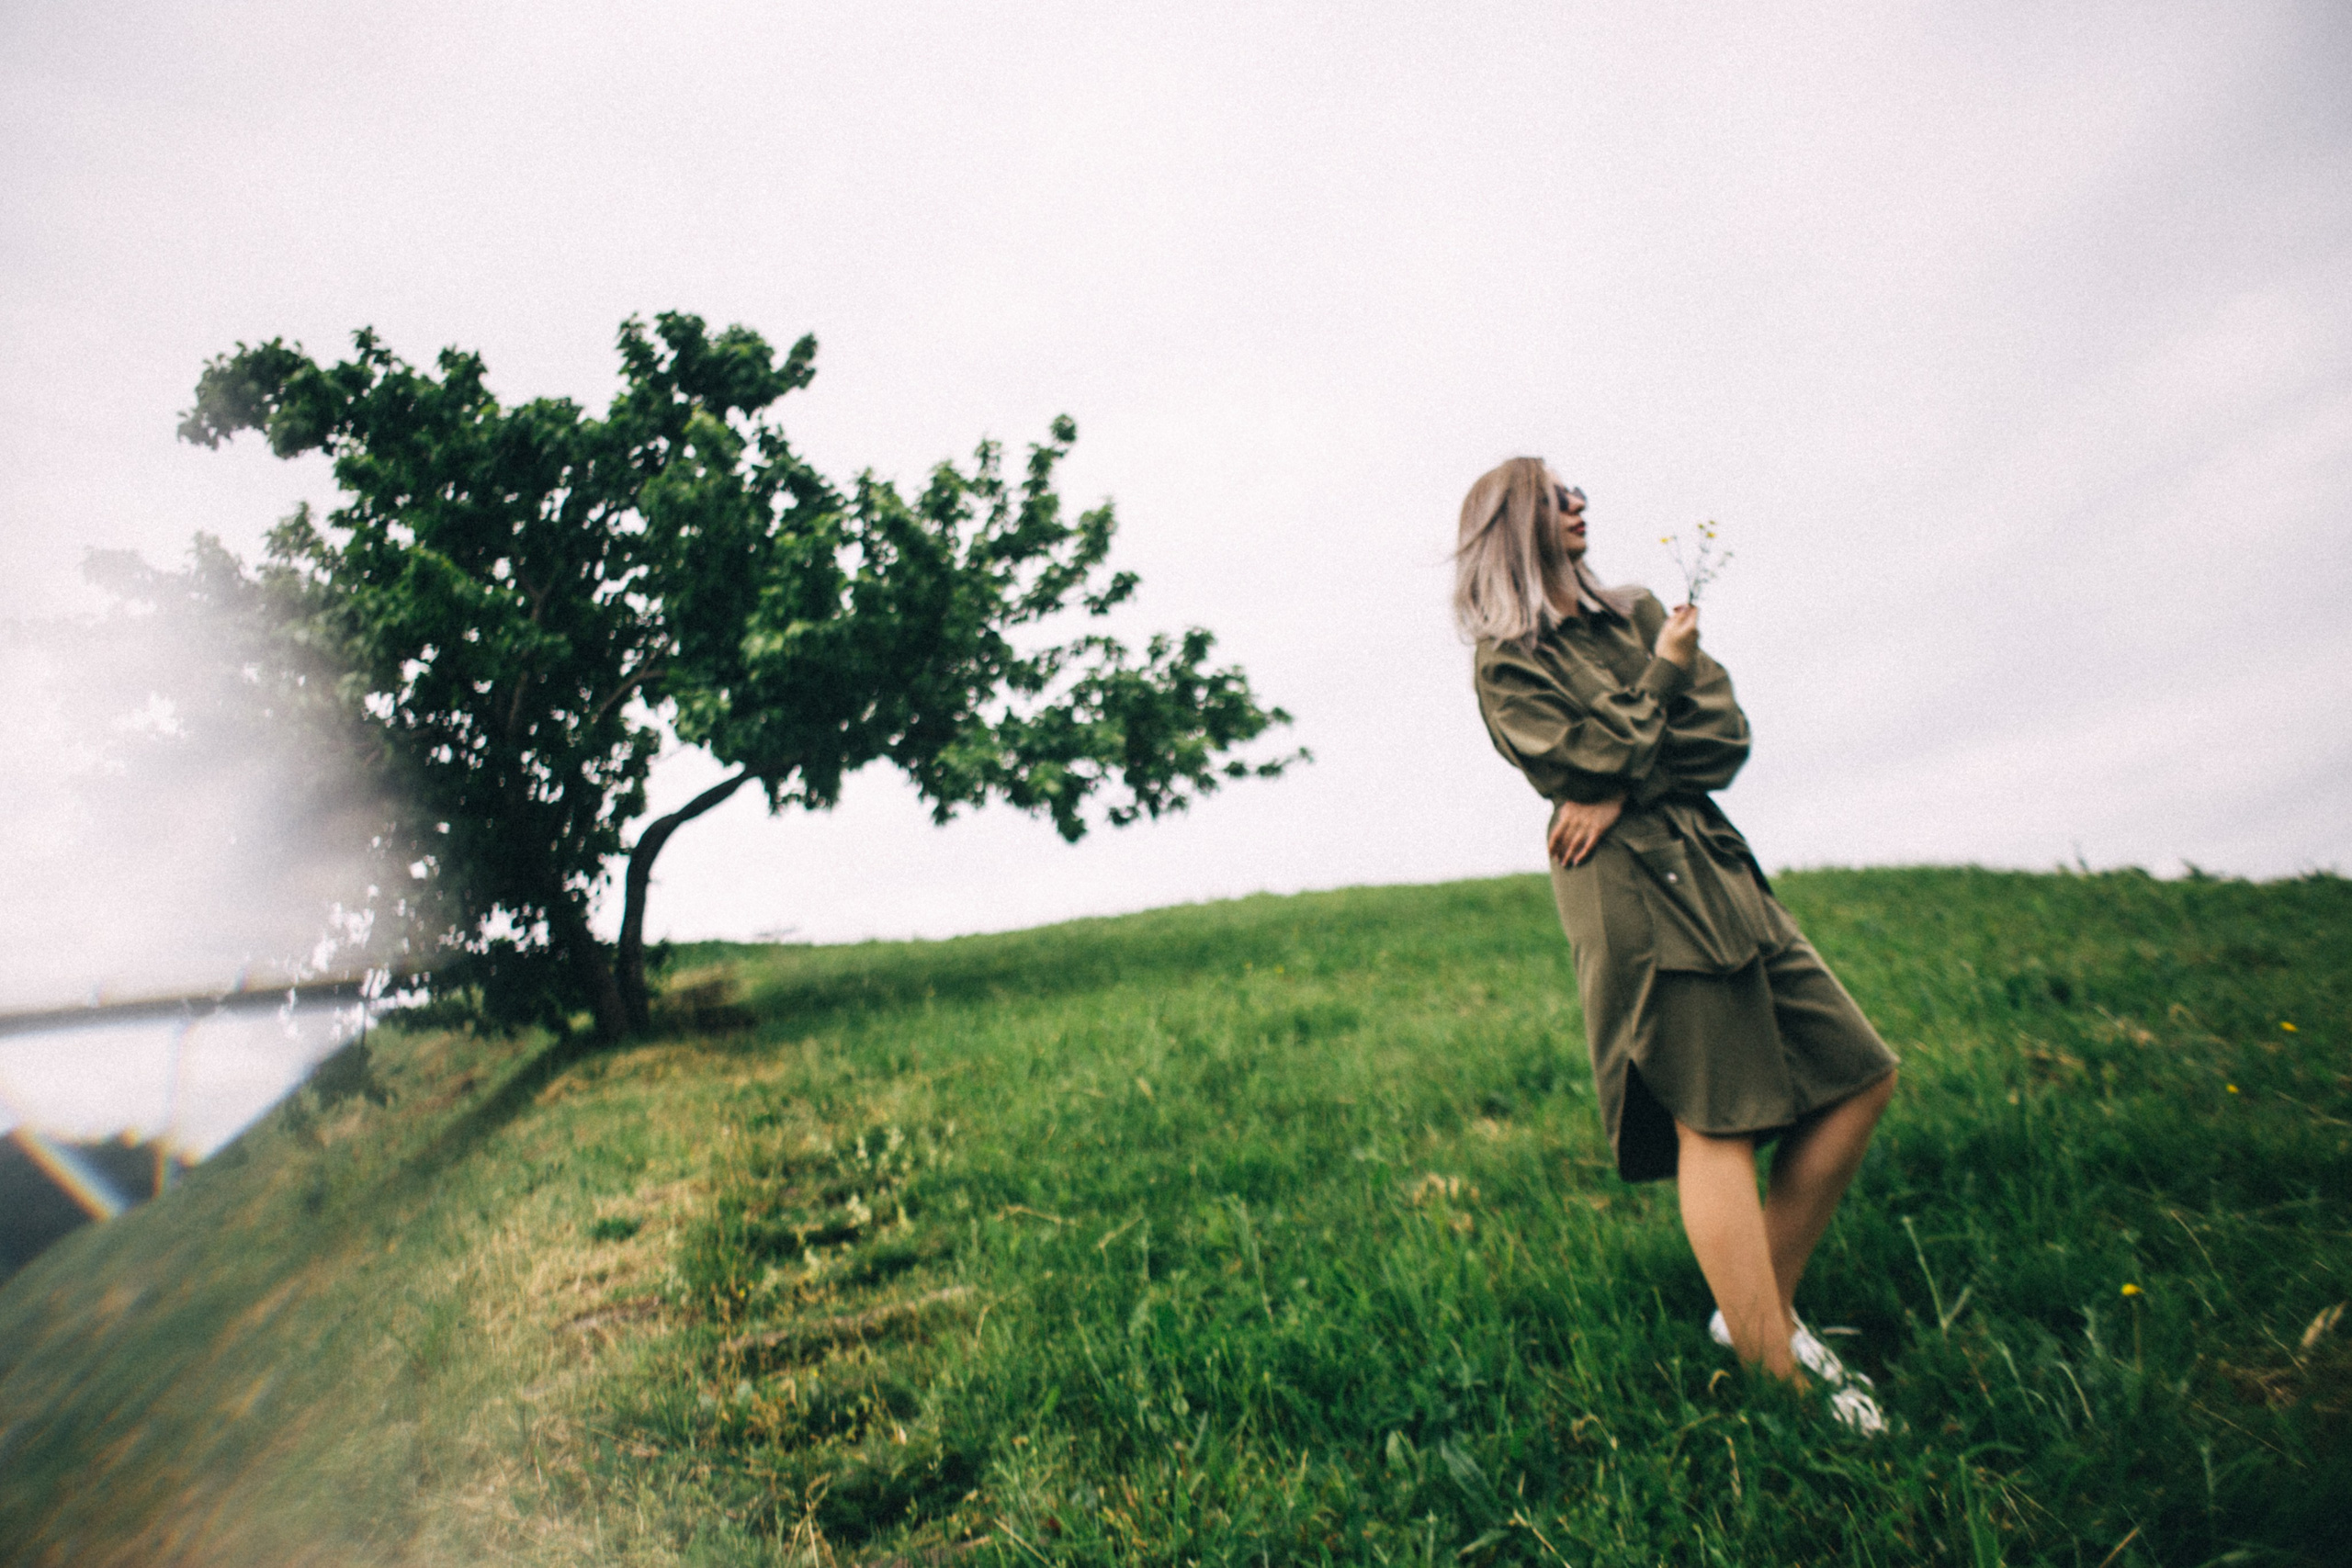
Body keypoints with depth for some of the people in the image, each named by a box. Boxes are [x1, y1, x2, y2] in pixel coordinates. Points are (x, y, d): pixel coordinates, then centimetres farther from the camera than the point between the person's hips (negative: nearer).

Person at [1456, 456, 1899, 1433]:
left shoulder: (1639, 612, 20)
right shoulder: (1506, 659, 1)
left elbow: (1727, 736, 9)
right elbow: (1579, 761, -13)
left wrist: (1623, 788, -8)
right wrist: (1662, 674, 0)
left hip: (1713, 866, 8)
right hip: (1630, 885, -8)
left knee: (1860, 1076, 6)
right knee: (1715, 1123, -10)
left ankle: (1761, 1310, 16)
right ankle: (1781, 1386, -3)